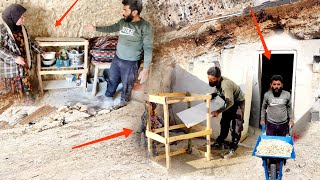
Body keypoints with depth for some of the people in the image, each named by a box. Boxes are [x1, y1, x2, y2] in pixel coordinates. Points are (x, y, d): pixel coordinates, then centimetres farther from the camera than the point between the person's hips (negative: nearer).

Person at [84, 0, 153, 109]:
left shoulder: (145, 27, -21)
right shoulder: (123, 21, -1)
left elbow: (148, 49, -21)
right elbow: (111, 28, 18)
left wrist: (145, 69, -24)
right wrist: (95, 28, 15)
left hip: (130, 63, -6)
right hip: (117, 59, 6)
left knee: (127, 85, 15)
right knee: (112, 79, 25)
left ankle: (124, 101, 43)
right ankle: (109, 95, 51)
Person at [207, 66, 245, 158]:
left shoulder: (226, 85, -38)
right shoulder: (217, 82, -13)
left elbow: (230, 102, -39)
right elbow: (216, 92, 7)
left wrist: (218, 111, -43)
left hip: (238, 102, -8)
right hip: (229, 102, 8)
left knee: (236, 126, -5)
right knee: (224, 123, 14)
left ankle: (232, 149, 1)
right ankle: (220, 143, 26)